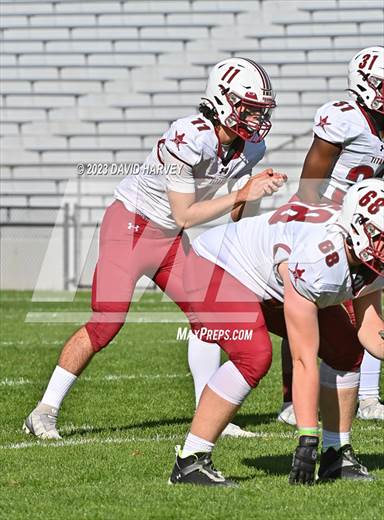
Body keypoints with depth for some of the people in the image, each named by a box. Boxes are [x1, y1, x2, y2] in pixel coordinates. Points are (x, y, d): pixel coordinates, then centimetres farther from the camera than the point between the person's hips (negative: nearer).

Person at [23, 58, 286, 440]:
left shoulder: (247, 148, -2)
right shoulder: (190, 138, -28)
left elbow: (238, 217, 4)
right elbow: (185, 215, -23)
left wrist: (260, 190, -15)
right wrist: (241, 194, -23)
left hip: (169, 238, 8)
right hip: (130, 225, -8)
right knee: (106, 323, -13)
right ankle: (45, 412, -5)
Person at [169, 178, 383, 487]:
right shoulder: (316, 261, -40)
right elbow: (304, 362, -39)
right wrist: (308, 440, -38)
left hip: (272, 286, 9)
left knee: (345, 350, 1)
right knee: (254, 358, -31)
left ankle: (337, 455, 13)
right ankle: (190, 461, -24)